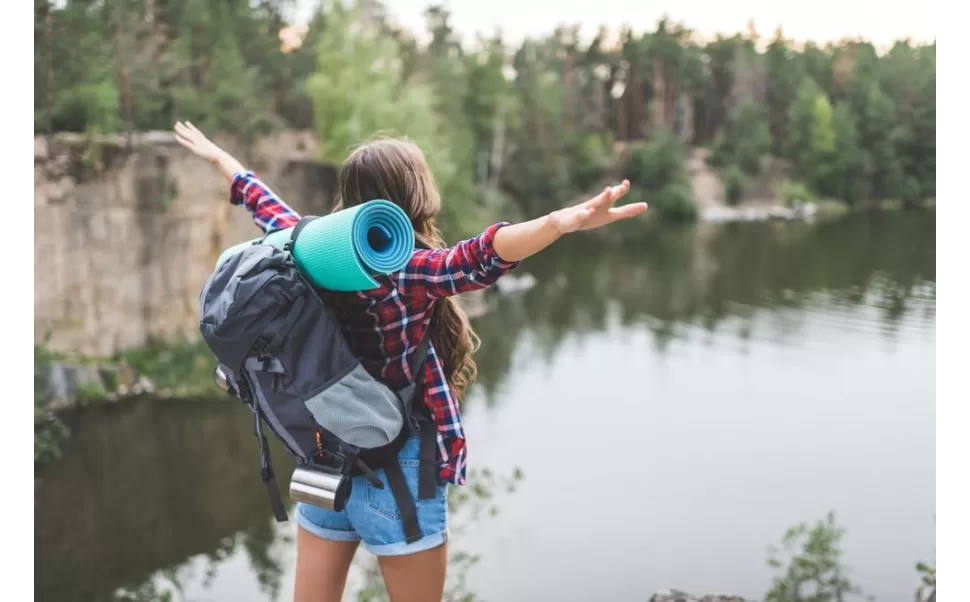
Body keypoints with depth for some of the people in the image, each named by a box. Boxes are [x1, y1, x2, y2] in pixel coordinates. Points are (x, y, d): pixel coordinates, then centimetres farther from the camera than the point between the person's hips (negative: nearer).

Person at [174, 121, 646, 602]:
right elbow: (473, 260, -40)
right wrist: (563, 222, -56)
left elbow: (266, 205, 17)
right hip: (397, 474, -7)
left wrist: (218, 156, 36)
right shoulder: (401, 271, -20)